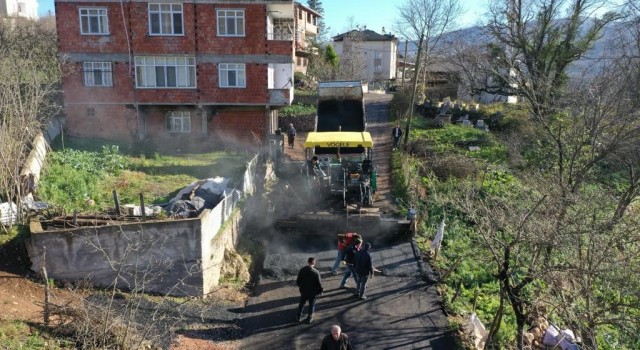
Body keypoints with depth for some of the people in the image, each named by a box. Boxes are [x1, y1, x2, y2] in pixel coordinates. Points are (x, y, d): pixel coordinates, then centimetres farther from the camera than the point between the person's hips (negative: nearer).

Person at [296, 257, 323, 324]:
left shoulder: (302, 270, -14)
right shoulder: (316, 272, -23)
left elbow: (298, 281, -5)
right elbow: (319, 283, -16)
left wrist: (299, 286, 17)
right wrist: (320, 290, 2)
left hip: (304, 291, 3)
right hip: (313, 292, -3)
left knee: (301, 304, 23)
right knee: (311, 305, 18)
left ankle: (299, 317, 33)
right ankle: (309, 318, 28)